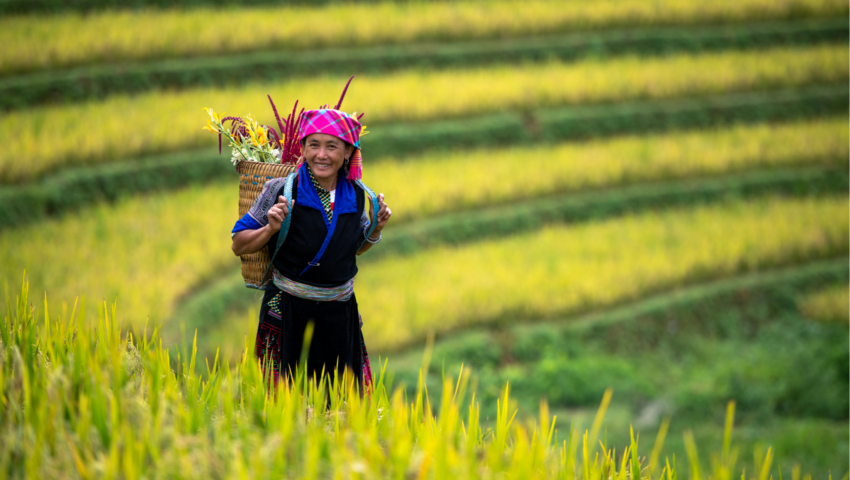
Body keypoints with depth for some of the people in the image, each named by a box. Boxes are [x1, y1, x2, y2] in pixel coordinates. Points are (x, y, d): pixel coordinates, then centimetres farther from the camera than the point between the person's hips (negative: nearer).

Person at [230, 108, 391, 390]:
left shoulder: (355, 195, 1)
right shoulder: (282, 190, -10)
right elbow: (239, 246, -3)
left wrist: (376, 228, 1)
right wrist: (271, 229, -20)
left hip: (340, 313, 4)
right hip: (290, 312, -3)